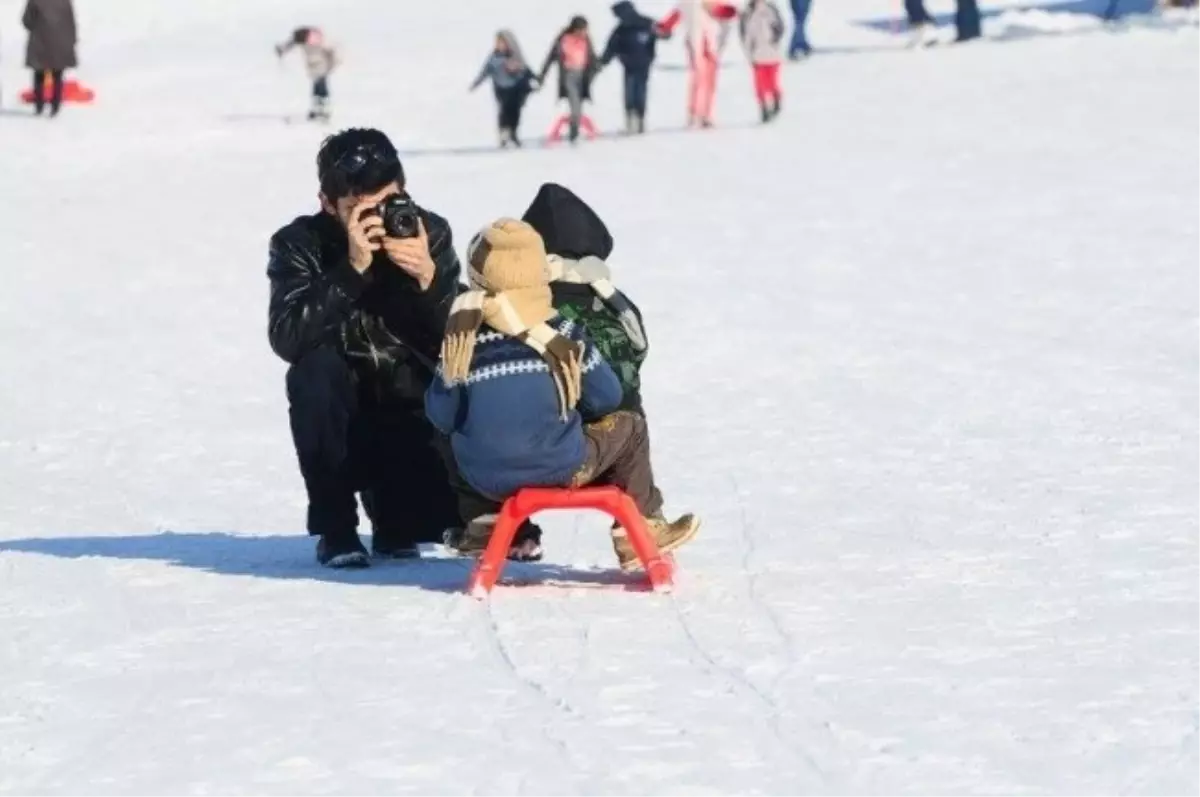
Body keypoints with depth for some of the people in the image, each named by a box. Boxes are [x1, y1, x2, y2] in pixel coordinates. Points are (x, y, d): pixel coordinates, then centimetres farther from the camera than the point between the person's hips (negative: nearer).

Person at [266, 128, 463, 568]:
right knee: (315, 369, -32)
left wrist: (429, 278, -26)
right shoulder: (299, 243, -9)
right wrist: (352, 268, -32)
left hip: (417, 419, 1)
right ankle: (335, 527, -16)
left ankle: (394, 516, 16)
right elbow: (287, 338, -26)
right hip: (344, 425, -1)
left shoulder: (429, 232, -4)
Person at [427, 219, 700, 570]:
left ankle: (492, 525, 28)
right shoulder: (563, 334, -7)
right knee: (629, 426, 21)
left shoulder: (461, 342, -5)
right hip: (560, 471, -3)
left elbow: (441, 417, 0)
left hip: (487, 481, 3)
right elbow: (606, 398, 2)